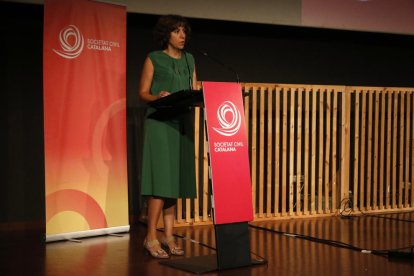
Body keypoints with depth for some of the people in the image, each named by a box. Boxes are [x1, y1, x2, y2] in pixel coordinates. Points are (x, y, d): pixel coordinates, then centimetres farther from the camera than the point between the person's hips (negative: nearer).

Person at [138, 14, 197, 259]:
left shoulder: (189, 60, 15)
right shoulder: (153, 59, 0)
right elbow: (143, 93, -2)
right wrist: (158, 97, -22)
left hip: (183, 124, 5)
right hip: (160, 124, -5)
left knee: (176, 180, 4)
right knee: (162, 178, -11)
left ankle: (169, 236, 9)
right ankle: (151, 237, -5)